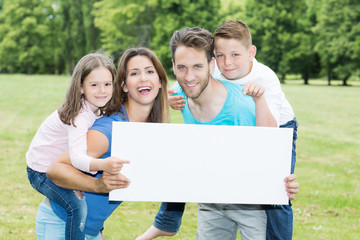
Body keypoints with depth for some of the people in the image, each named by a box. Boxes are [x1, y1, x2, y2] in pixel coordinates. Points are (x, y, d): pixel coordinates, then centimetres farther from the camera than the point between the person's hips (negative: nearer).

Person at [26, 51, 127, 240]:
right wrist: (104, 164, -63)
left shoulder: (97, 108, -6)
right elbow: (76, 157, -45)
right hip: (41, 172, -8)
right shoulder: (79, 116, -32)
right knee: (77, 206, -24)